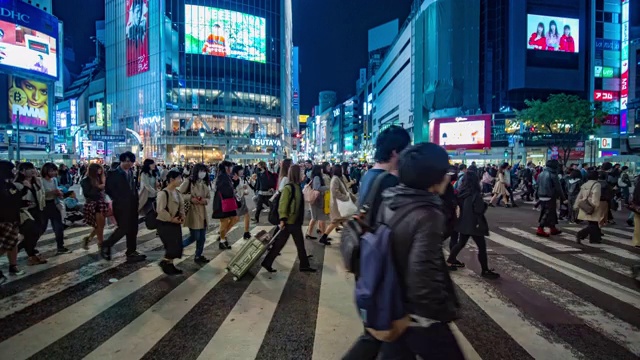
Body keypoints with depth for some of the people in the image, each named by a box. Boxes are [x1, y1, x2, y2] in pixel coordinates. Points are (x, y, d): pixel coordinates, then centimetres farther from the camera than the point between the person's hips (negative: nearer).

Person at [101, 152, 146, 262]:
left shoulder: (131, 172, 12)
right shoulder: (114, 173, -8)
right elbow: (108, 189, -8)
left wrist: (135, 200, 6)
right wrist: (117, 199, -5)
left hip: (132, 205, 7)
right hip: (121, 206, -6)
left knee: (133, 229, 8)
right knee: (124, 228, -7)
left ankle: (131, 252, 17)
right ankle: (106, 246, 14)